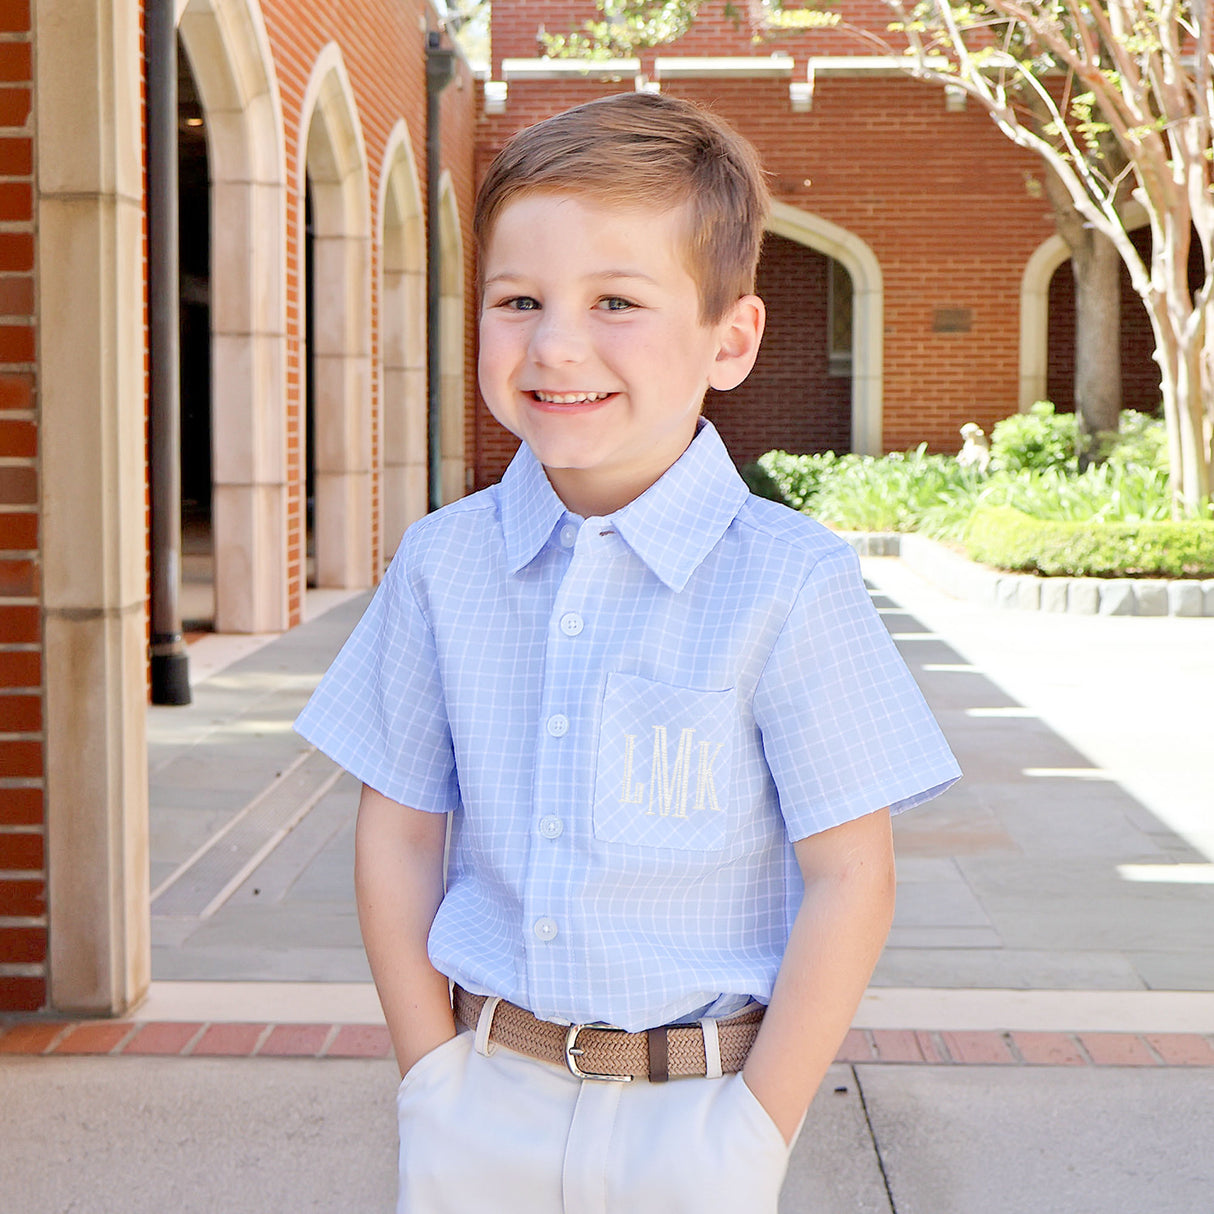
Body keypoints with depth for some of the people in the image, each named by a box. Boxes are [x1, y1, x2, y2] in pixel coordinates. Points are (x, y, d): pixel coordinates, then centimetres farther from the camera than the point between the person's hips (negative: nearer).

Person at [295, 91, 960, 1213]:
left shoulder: (789, 585, -13)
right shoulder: (444, 564, -2)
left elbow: (850, 880, -10)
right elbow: (400, 831, 5)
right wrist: (435, 1078, 0)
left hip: (690, 1115, -2)